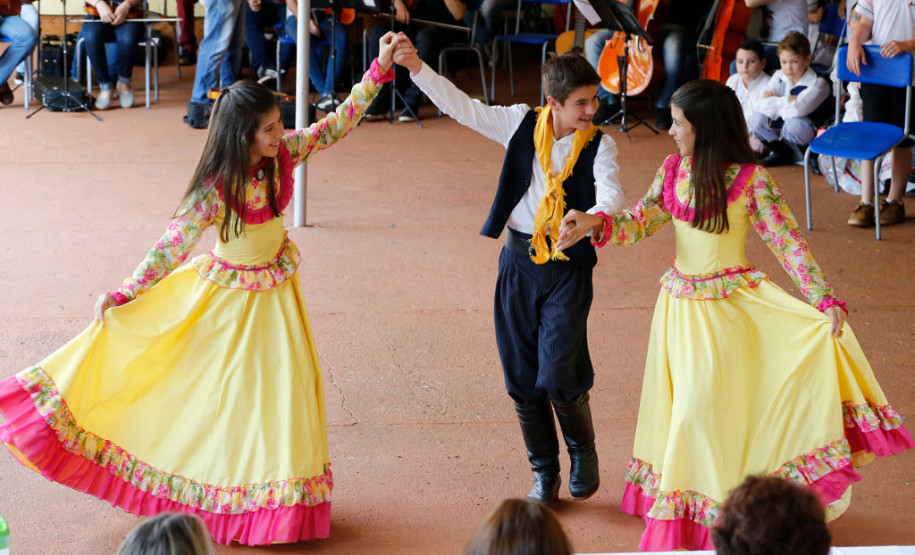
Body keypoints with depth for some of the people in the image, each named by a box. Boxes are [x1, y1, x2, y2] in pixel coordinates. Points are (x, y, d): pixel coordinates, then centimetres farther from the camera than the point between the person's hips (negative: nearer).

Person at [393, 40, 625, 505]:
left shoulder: (599, 145, -5)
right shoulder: (521, 125, 0)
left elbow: (611, 195, -21)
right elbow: (461, 106, 0)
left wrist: (590, 219, -43)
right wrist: (416, 67, -11)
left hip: (568, 266, -3)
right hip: (519, 260, 3)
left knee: (558, 374, -12)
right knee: (522, 377, 7)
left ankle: (582, 450, 18)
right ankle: (544, 473, 25)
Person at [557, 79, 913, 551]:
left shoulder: (751, 180, -15)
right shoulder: (673, 170, 1)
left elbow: (787, 241, -16)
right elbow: (641, 221, 3)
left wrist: (825, 300, -23)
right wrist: (594, 223, -15)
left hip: (726, 307, -5)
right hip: (679, 302, 5)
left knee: (707, 402, -2)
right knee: (678, 400, 13)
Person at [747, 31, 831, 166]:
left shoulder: (818, 84, -14)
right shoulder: (778, 77, 3)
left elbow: (797, 110, -30)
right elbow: (764, 106, -11)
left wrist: (775, 102, -14)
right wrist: (787, 101, -18)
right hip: (778, 128, 4)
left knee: (794, 123, -39)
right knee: (756, 120, -22)